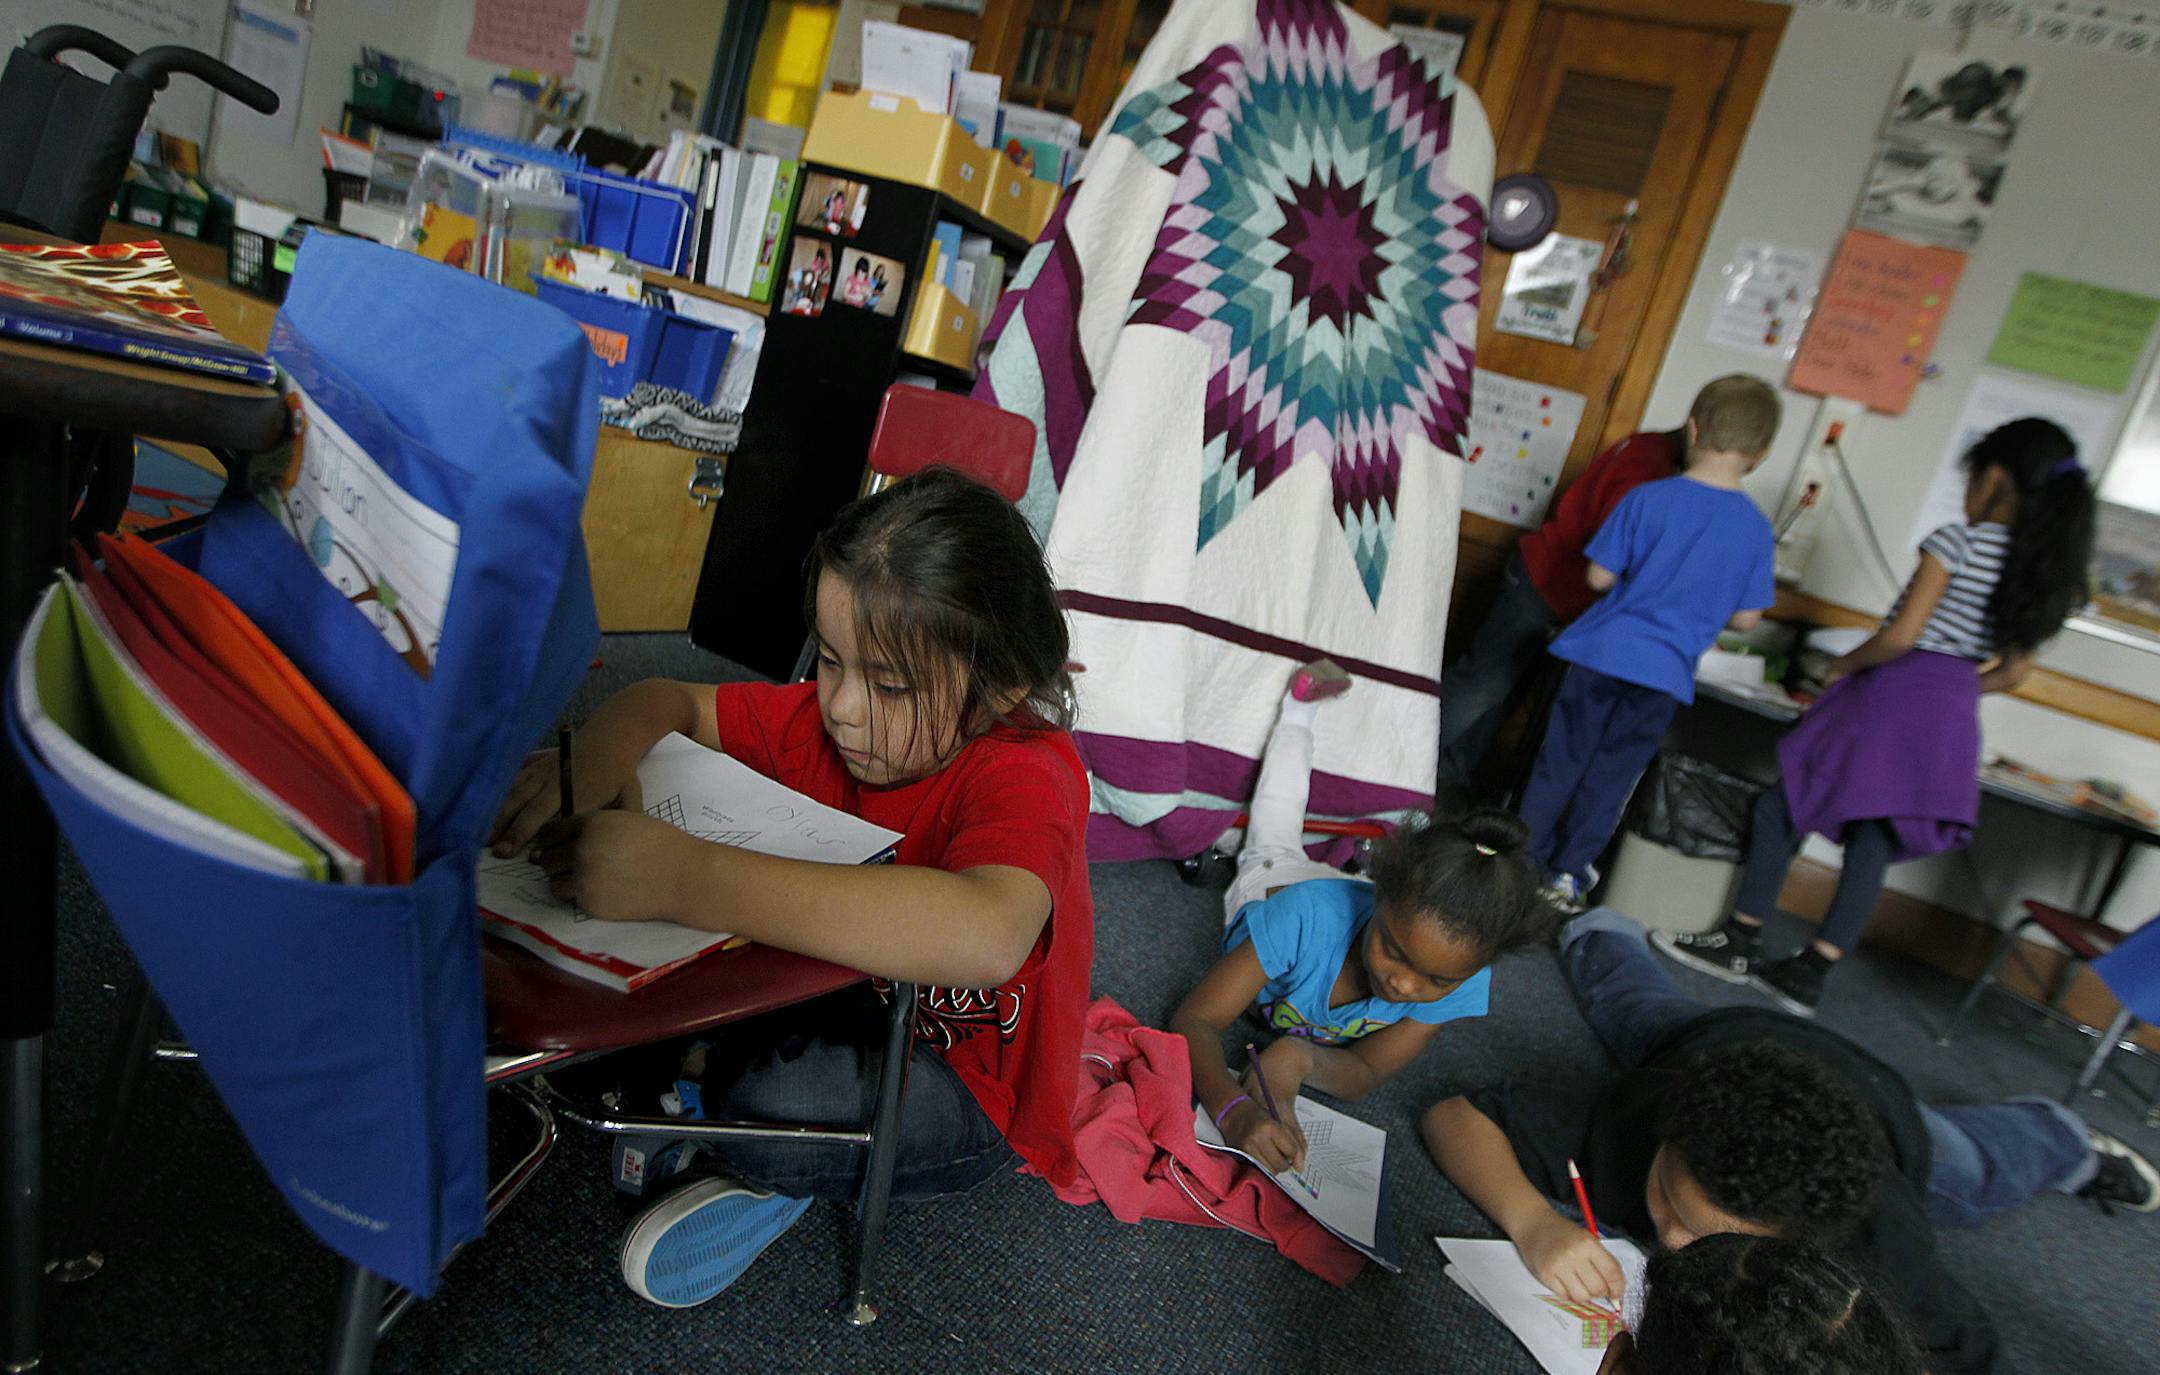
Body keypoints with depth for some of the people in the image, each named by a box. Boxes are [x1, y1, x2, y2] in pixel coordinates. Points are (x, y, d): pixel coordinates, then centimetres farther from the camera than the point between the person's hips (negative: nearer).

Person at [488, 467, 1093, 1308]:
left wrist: (682, 878, -54)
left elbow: (986, 938, -52)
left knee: (781, 1103, -36)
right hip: (842, 1002, 6)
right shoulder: (829, 719, -9)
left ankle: (779, 1174, -3)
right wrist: (599, 759, -26)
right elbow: (664, 700, 1)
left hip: (969, 1093, -5)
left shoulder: (1030, 773, -30)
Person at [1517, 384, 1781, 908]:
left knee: (1561, 758, 11)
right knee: (1611, 776, 11)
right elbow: (1746, 618, 2)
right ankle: (1569, 873, 18)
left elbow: (1598, 576, -7)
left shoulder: (1648, 498, -10)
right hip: (1667, 670, 1)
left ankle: (1526, 857, 19)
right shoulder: (1756, 530, -4)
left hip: (1604, 649, -1)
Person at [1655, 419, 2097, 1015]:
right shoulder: (2049, 569, 10)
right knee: (1874, 843, 8)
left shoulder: (1960, 540, -10)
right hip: (1952, 719, 7)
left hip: (1893, 692, -7)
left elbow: (1901, 635, -16)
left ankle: (1739, 945, 10)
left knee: (1780, 809, 4)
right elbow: (2013, 673, 13)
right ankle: (1807, 976, 12)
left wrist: (1845, 665, 0)